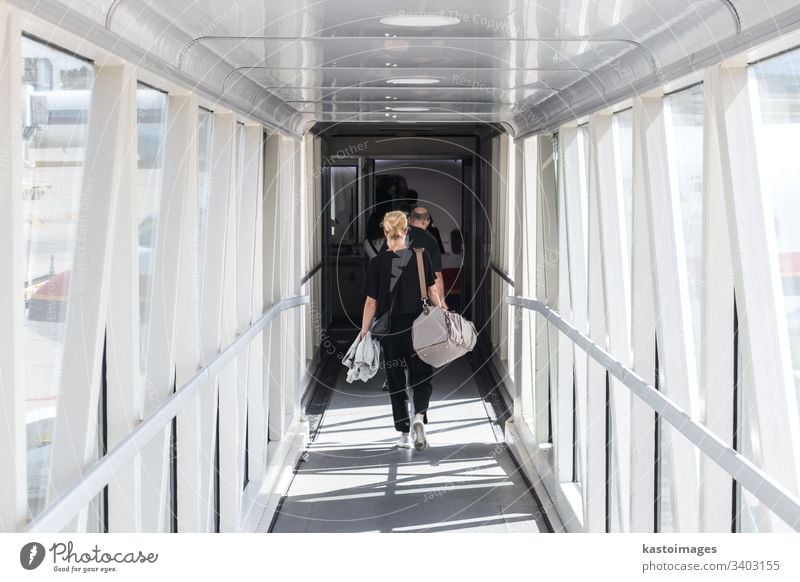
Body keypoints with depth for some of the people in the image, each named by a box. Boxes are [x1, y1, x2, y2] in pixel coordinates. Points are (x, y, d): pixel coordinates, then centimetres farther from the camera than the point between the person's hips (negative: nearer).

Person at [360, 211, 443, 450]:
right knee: (422, 376, 11)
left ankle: (404, 434, 16)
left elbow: (371, 302, -5)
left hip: (390, 328, 0)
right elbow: (432, 291, 0)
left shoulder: (377, 263, -7)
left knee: (396, 381, 12)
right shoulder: (421, 256, -3)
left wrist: (364, 332, 2)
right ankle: (419, 416, -16)